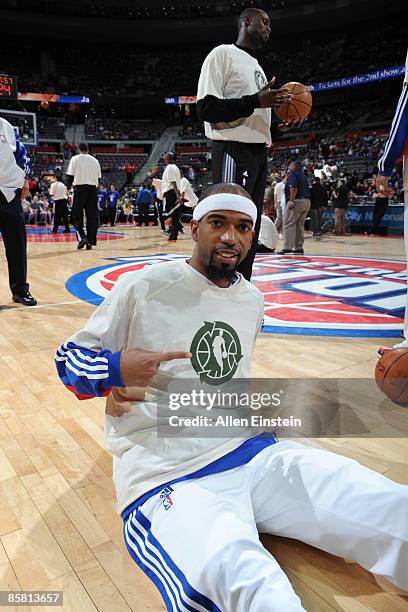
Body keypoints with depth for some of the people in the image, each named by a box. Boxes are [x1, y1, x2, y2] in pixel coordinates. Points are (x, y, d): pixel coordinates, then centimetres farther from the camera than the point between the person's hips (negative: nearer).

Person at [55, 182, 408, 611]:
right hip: (165, 475, -5)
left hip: (251, 451, 6)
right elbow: (69, 358, 3)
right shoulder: (142, 287, -4)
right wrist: (116, 368, -17)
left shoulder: (252, 300, 14)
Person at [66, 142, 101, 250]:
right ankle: (90, 242, 3)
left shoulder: (75, 159, 2)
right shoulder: (95, 160, 13)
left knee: (76, 216, 4)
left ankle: (82, 237, -13)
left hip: (80, 188, -3)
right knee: (92, 217, 5)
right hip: (93, 189, 3)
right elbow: (98, 178, 14)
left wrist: (68, 188, 11)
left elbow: (70, 176, -1)